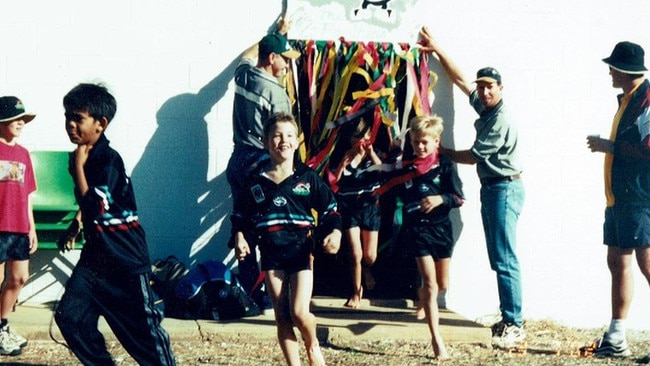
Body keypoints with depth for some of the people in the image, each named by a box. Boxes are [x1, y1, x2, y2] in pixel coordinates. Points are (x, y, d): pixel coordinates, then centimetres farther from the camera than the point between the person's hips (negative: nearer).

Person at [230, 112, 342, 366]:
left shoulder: (308, 178, 2)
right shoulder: (256, 181, 5)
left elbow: (330, 209, 7)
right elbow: (240, 214, 14)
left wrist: (335, 232, -10)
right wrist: (240, 237, -2)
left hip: (301, 251, -2)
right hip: (271, 254, 2)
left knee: (299, 313, -10)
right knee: (282, 317, 3)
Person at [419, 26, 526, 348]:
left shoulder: (501, 120, -17)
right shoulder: (483, 107, 10)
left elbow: (474, 156, -12)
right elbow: (460, 80, 23)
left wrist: (442, 152, 1)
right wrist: (436, 50, 24)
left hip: (505, 189, -10)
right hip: (492, 188, 10)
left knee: (505, 259, -13)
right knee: (498, 258, 9)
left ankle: (514, 325, -16)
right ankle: (509, 318, 12)